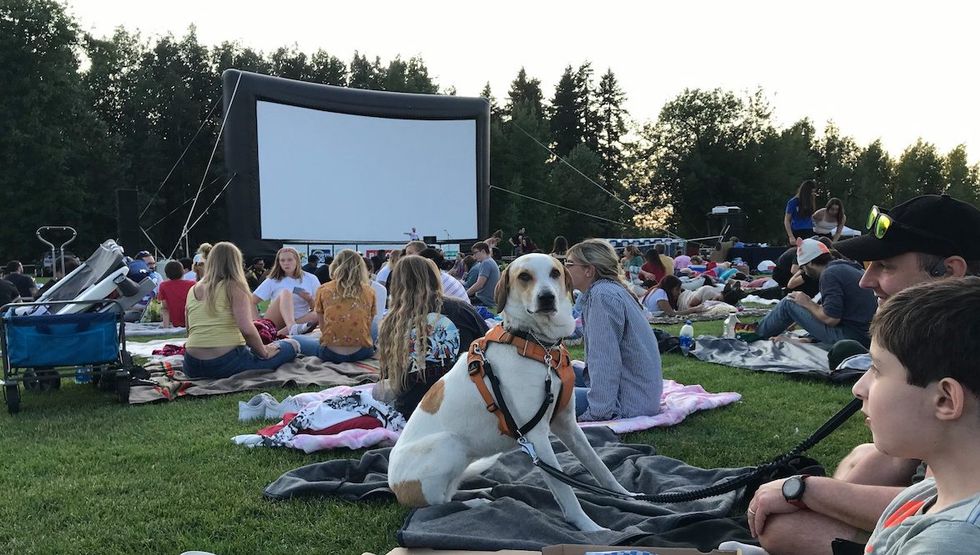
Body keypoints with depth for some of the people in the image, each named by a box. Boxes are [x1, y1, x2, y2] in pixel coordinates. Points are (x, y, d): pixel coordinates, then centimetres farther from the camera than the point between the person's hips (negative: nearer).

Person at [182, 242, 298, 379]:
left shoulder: (193, 290, 12)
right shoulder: (234, 287, -5)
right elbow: (247, 329, -17)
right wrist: (264, 352, -2)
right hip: (226, 363, -6)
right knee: (291, 345, 9)